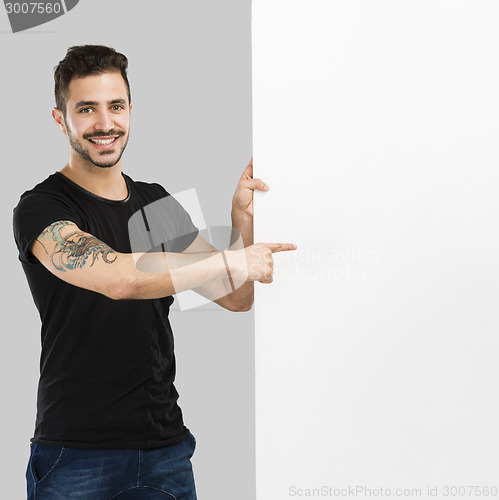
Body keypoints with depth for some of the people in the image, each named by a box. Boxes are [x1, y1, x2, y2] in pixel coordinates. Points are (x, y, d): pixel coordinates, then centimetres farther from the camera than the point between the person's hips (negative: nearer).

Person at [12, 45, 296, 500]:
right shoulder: (41, 209, -9)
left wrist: (243, 221, -8)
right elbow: (119, 277, -27)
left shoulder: (157, 202, 11)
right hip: (76, 453, -5)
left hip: (167, 445, 5)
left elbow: (237, 298, 10)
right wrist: (234, 260, -18)